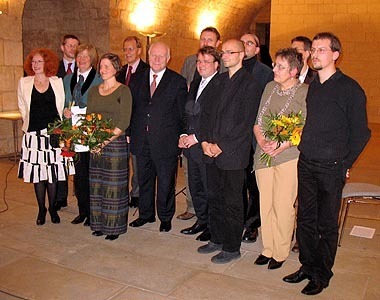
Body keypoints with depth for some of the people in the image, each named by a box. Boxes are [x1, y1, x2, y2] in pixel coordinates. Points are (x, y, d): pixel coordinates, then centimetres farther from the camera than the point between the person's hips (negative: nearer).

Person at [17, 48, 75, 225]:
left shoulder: (57, 82, 4)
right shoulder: (24, 83, 6)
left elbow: (62, 106, 9)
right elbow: (22, 108, 14)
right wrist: (30, 123, 10)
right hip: (33, 134, 1)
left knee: (53, 173, 4)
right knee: (37, 173, 4)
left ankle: (52, 208, 19)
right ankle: (41, 209, 19)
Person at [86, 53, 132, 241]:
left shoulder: (123, 91, -4)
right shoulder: (93, 91, 13)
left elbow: (124, 122, -11)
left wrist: (106, 140, -18)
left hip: (115, 143, -5)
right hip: (95, 145, 5)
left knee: (114, 185, -1)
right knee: (96, 185, 9)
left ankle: (114, 227, 10)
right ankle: (99, 223, 21)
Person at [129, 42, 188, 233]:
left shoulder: (178, 82, -2)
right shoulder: (138, 79, 9)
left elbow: (183, 114, -1)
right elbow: (133, 109, 12)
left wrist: (182, 137, -6)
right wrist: (130, 133, 7)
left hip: (165, 142, -4)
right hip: (141, 141, 4)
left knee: (166, 182, 7)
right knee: (144, 180, 16)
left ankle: (166, 217, 25)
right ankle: (146, 214, 33)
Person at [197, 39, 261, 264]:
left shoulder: (250, 85, -9)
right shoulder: (219, 81, 13)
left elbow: (246, 123, -14)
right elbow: (207, 112, 13)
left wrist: (221, 146, -14)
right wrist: (205, 141, 0)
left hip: (233, 154, -7)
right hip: (212, 152, 7)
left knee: (232, 203, 4)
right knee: (214, 198, 15)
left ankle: (232, 248, 18)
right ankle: (217, 239, 31)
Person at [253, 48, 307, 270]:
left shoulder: (305, 92, -6)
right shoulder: (270, 87, 11)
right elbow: (257, 121, 13)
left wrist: (280, 146, -16)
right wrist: (261, 141, -5)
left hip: (288, 157, -5)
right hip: (263, 156, 5)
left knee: (283, 207, 0)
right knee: (266, 205, 10)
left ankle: (281, 253, 19)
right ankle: (267, 249, 25)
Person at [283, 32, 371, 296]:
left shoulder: (350, 88, -8)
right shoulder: (310, 86, 10)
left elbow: (361, 132, -5)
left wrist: (345, 164, -4)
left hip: (331, 168, -5)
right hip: (306, 164, 5)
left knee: (327, 224, 8)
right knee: (305, 219, 13)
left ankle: (322, 275, 24)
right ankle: (307, 266, 31)